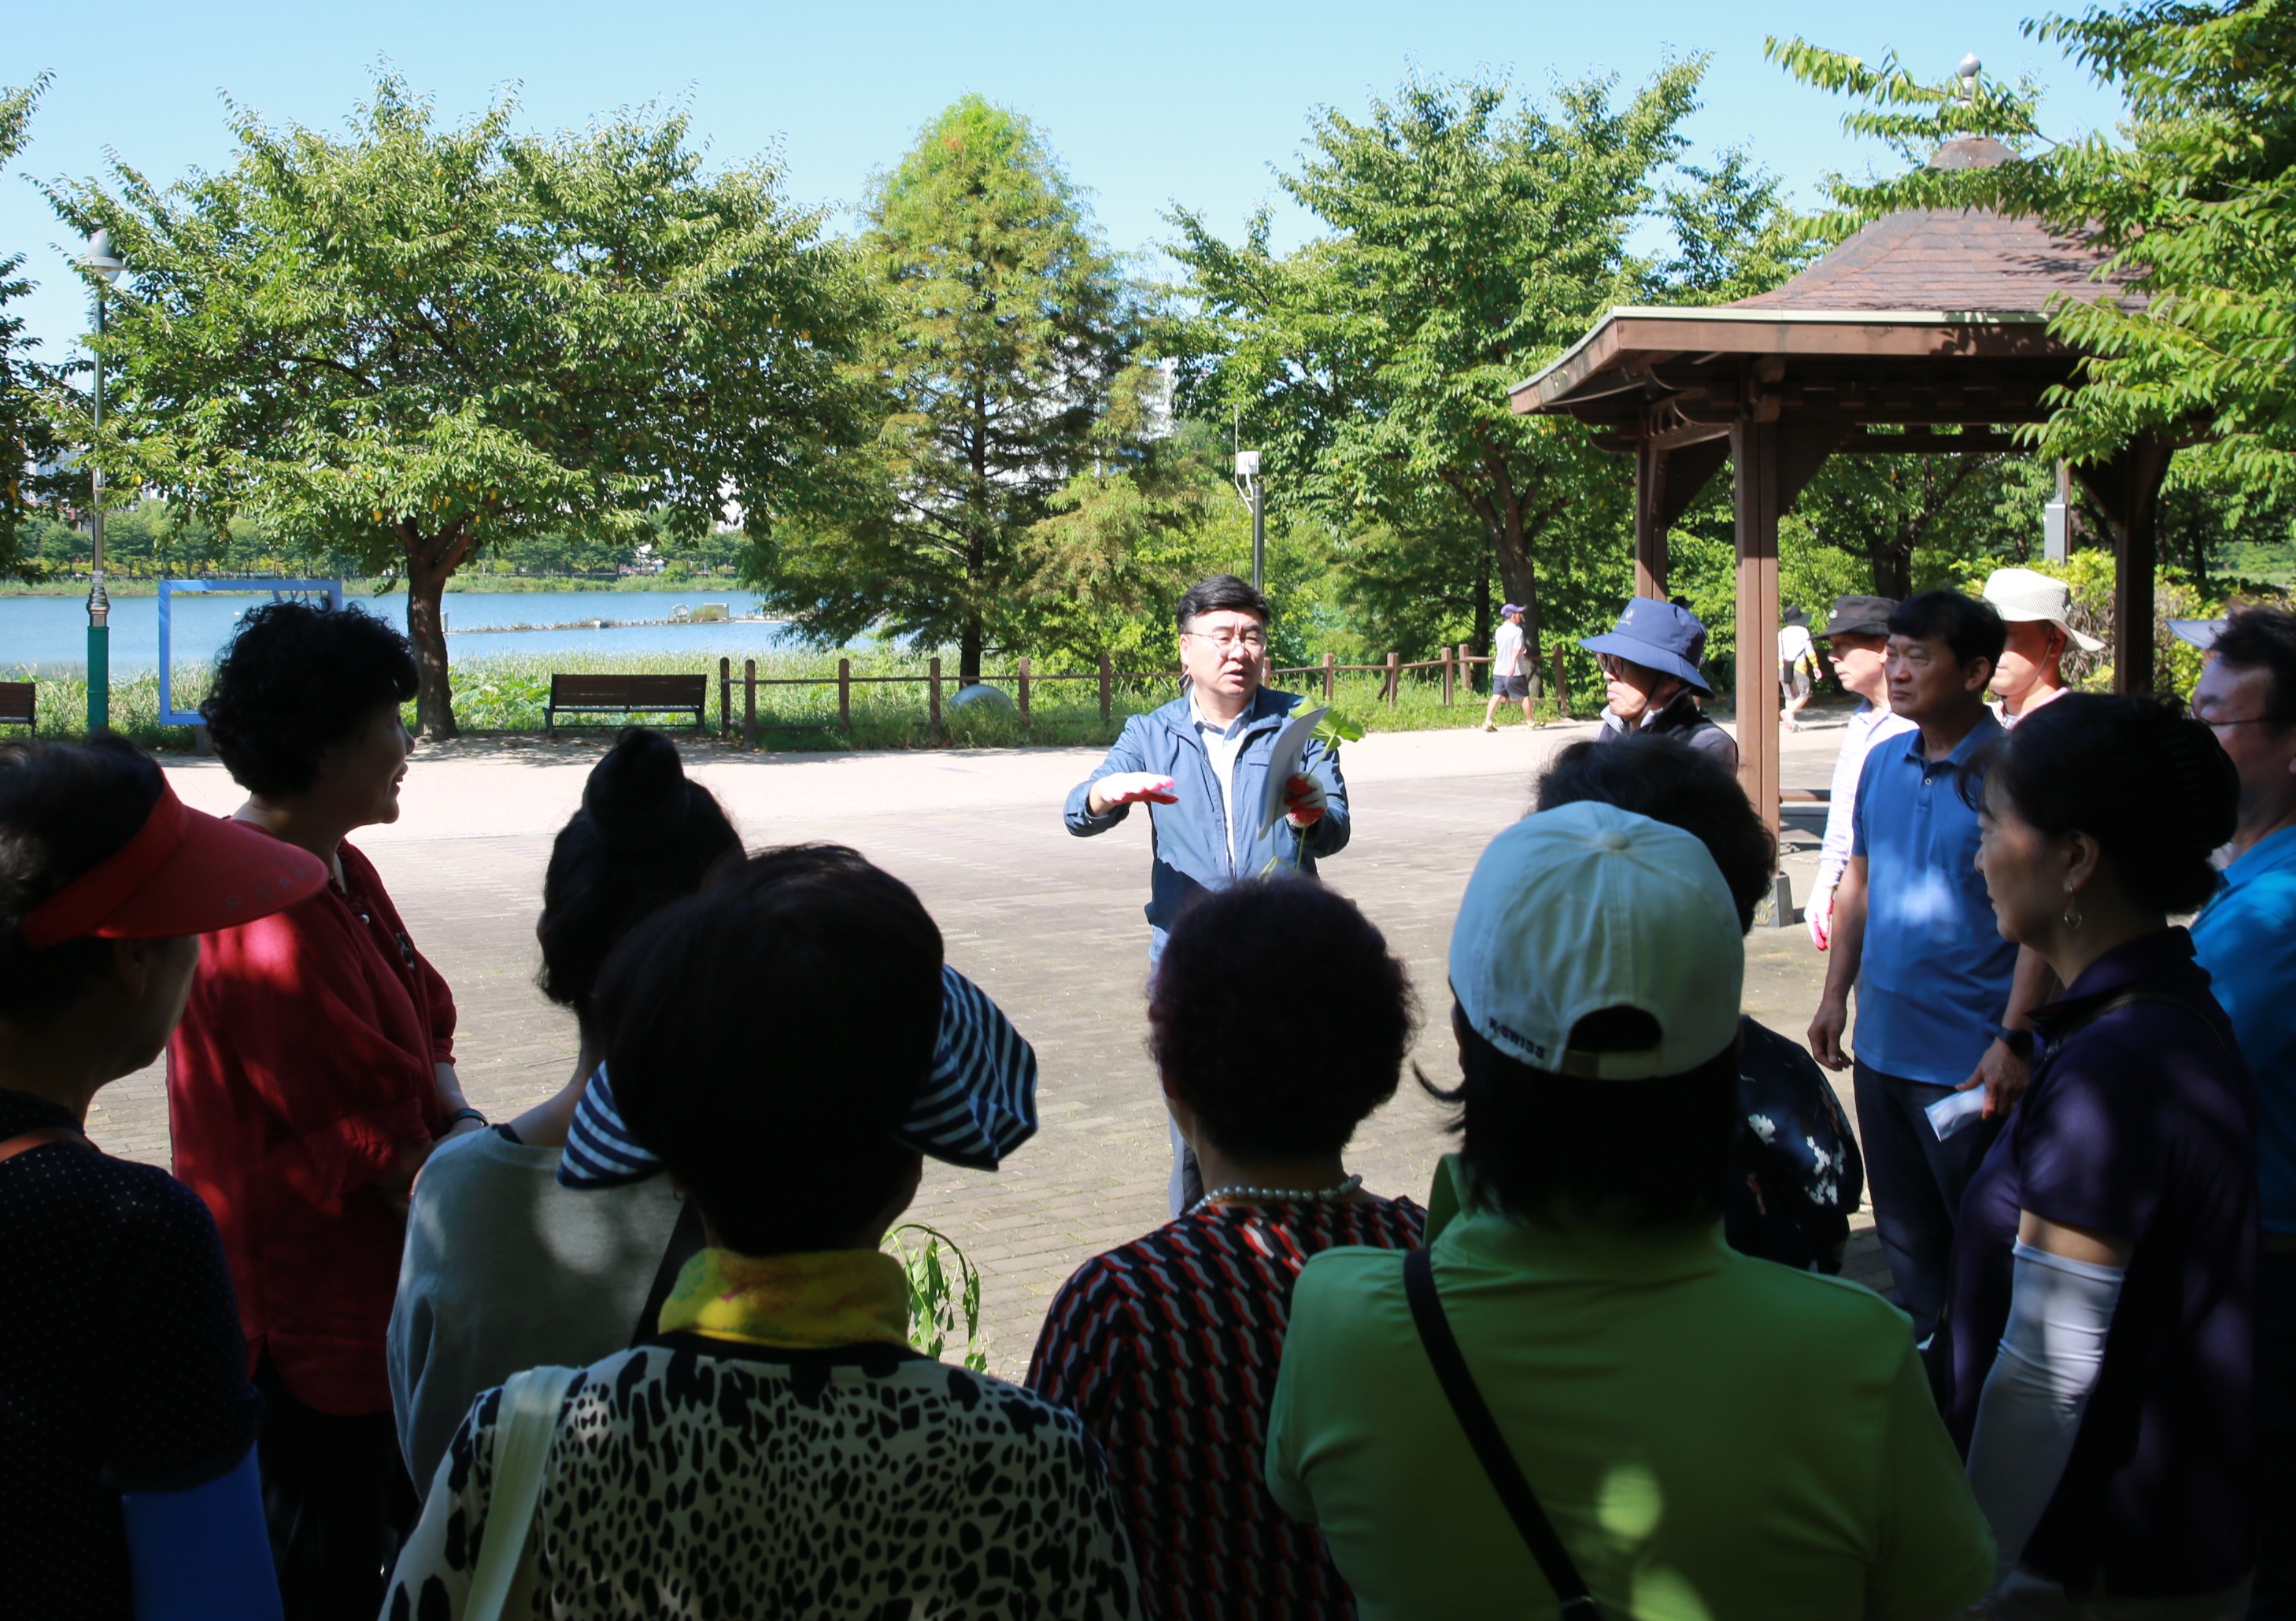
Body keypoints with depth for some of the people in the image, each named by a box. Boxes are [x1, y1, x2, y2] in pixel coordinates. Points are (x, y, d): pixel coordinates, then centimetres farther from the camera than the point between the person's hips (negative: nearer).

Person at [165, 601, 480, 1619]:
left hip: (371, 1298, 10)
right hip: (311, 1331, -10)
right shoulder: (270, 916, -24)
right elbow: (386, 1156, -23)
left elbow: (422, 1033, 10)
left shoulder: (341, 874, 9)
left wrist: (460, 1125, -7)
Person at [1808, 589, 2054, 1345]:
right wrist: (1835, 994, 10)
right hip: (1882, 1048, 7)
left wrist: (2012, 1040, -20)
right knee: (1903, 1232, 19)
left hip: (1968, 1062, -6)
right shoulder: (1883, 763, 5)